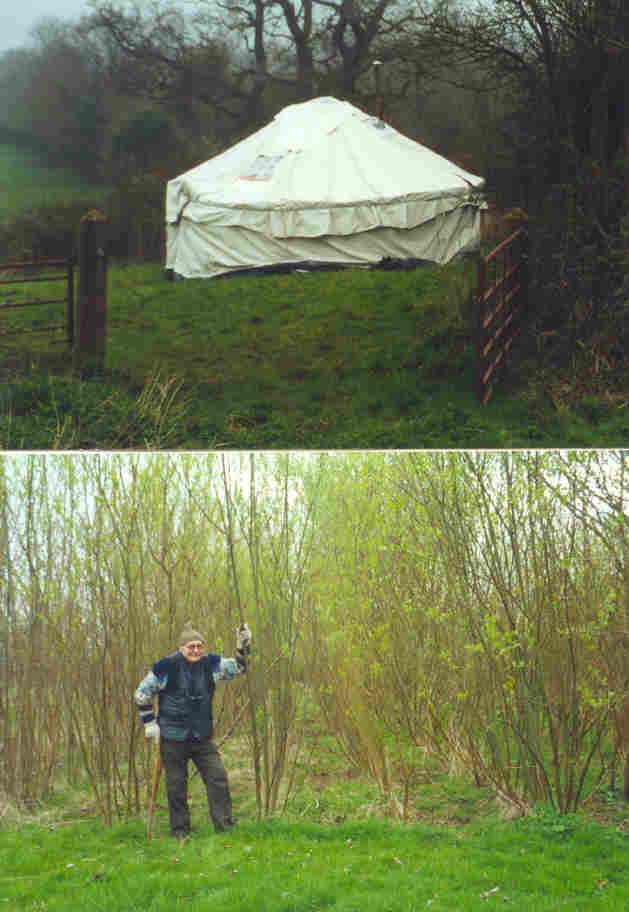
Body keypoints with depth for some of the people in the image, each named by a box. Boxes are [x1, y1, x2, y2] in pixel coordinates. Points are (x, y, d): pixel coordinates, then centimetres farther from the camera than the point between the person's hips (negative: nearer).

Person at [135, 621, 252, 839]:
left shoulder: (210, 664, 2)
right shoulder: (166, 667, -10)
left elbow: (237, 668, 12)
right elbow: (142, 694, 1)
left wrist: (243, 647, -5)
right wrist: (149, 723, -1)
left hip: (202, 738, 3)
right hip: (172, 739, -3)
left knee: (218, 778, -4)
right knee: (176, 786, 5)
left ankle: (225, 825, 2)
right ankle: (180, 831, 16)